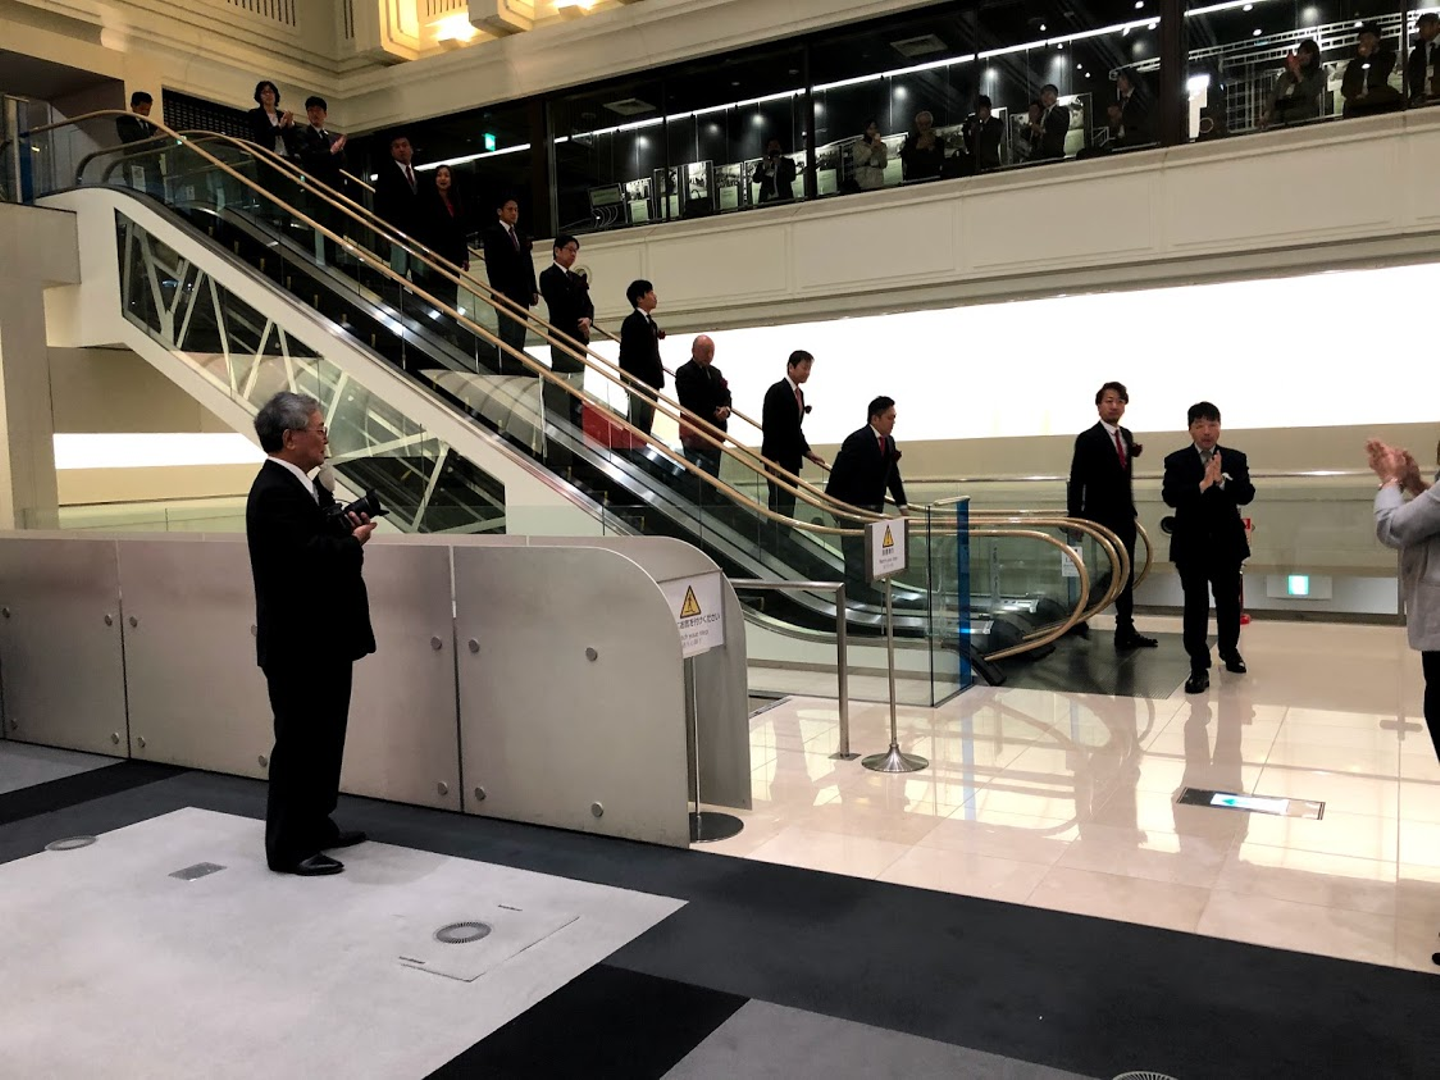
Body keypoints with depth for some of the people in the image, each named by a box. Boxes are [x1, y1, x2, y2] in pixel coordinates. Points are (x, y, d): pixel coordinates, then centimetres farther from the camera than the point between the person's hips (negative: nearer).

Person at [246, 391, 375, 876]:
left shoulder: (302, 486, 13)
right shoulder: (274, 493, -19)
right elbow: (309, 556, -31)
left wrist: (348, 529, -4)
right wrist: (353, 541, -14)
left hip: (323, 640, 10)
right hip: (299, 647, -10)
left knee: (324, 739, 18)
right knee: (299, 745, 0)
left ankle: (316, 826, 31)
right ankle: (288, 847, 11)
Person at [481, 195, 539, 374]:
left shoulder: (521, 235, 20)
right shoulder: (493, 233, -1)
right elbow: (491, 264, -9)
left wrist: (533, 289, 11)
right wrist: (498, 290, -17)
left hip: (523, 292, 7)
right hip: (506, 292, -7)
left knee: (520, 332, 5)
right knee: (509, 331, -9)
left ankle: (517, 365, 7)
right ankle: (509, 366, -8)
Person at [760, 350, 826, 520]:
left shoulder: (799, 393, 15)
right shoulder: (777, 391, -12)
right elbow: (769, 427, -17)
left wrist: (807, 451, 11)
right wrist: (773, 461, -21)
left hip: (792, 458, 9)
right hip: (778, 459, -9)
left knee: (789, 505, 10)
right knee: (781, 506, -10)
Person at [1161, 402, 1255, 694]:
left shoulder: (1236, 459, 4)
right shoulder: (1176, 461, -2)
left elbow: (1246, 494, -9)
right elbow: (1170, 496, -17)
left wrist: (1221, 479, -24)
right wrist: (1203, 484, -27)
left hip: (1227, 543, 2)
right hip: (1192, 544, -2)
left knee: (1229, 601, 15)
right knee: (1196, 606, -2)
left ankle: (1230, 650, 37)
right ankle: (1199, 666, 3)